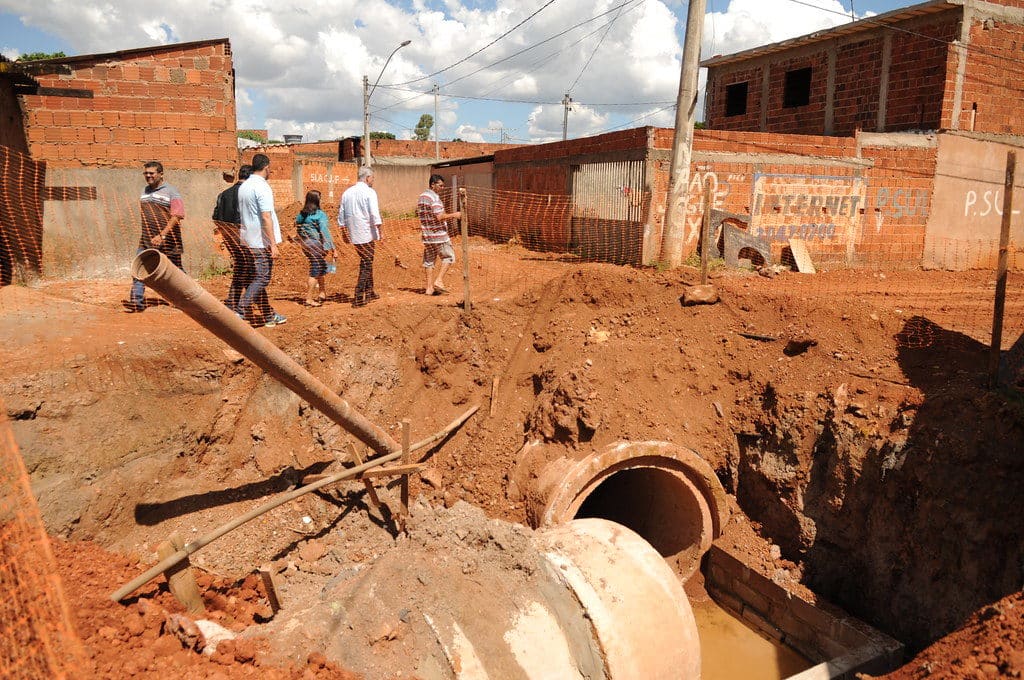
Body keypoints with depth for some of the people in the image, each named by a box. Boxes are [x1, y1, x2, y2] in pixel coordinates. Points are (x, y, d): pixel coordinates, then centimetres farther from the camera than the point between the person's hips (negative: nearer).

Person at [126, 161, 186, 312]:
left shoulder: (171, 192, -7)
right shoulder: (144, 191, 14)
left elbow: (177, 216, -16)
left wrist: (162, 235, -23)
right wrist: (147, 233, 14)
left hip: (167, 241, -6)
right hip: (146, 240, 6)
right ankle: (136, 301, 1)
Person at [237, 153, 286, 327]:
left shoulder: (243, 187, 12)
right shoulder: (262, 187, -14)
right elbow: (266, 217, -20)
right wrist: (273, 244, -21)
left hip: (247, 239, 9)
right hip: (261, 242, -9)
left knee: (257, 278, 12)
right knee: (261, 279, -5)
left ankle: (269, 316, 20)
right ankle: (239, 313, -12)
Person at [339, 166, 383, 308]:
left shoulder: (347, 192, 10)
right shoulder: (369, 192, -10)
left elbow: (341, 215, 14)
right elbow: (374, 214, -18)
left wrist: (345, 231, 23)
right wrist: (380, 231, -13)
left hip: (354, 234, 7)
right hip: (367, 233, -7)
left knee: (366, 262, 20)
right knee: (366, 264, -2)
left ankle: (369, 292, 28)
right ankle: (358, 298, -6)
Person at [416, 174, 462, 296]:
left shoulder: (421, 197, 12)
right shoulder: (434, 198, -16)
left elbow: (417, 213, 22)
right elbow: (439, 217, -24)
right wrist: (453, 215, -14)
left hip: (426, 235, 8)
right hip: (438, 234, -8)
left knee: (429, 260, 11)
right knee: (448, 256, 4)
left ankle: (429, 287, 12)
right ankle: (439, 281, -5)